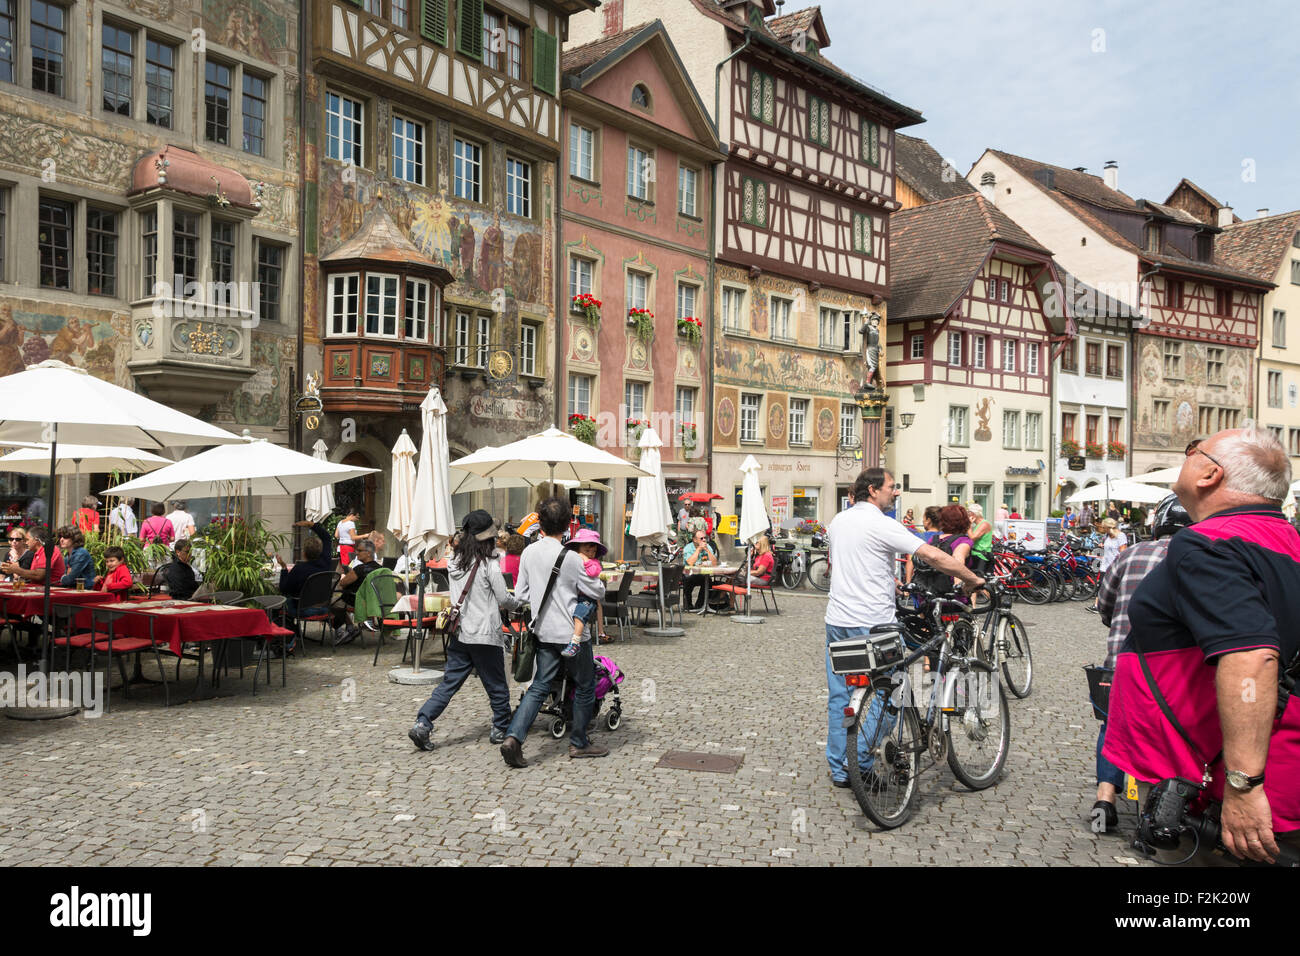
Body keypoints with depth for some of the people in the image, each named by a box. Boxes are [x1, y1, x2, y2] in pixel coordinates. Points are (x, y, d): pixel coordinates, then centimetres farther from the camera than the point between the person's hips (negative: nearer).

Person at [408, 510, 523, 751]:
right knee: (496, 686, 11)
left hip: (459, 633, 6)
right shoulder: (488, 566, -14)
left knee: (449, 683, 9)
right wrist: (517, 604, 14)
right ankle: (501, 729, 22)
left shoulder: (453, 562, 6)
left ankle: (422, 725, -2)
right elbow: (504, 599, -7)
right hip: (485, 635, -6)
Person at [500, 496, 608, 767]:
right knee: (585, 686, 12)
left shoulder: (528, 553, 0)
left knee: (540, 686, 10)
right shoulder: (570, 558, -17)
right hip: (571, 633, -5)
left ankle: (513, 737, -5)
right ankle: (579, 743, 20)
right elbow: (598, 592, -9)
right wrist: (596, 579, 11)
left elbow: (520, 594, 7)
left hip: (544, 632, 5)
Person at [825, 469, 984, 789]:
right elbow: (933, 555, -18)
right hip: (872, 624, -7)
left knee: (839, 697, 12)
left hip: (837, 620, 8)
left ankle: (839, 769, 19)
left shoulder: (838, 521, 10)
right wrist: (973, 578, -8)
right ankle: (860, 762, 3)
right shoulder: (882, 525, -14)